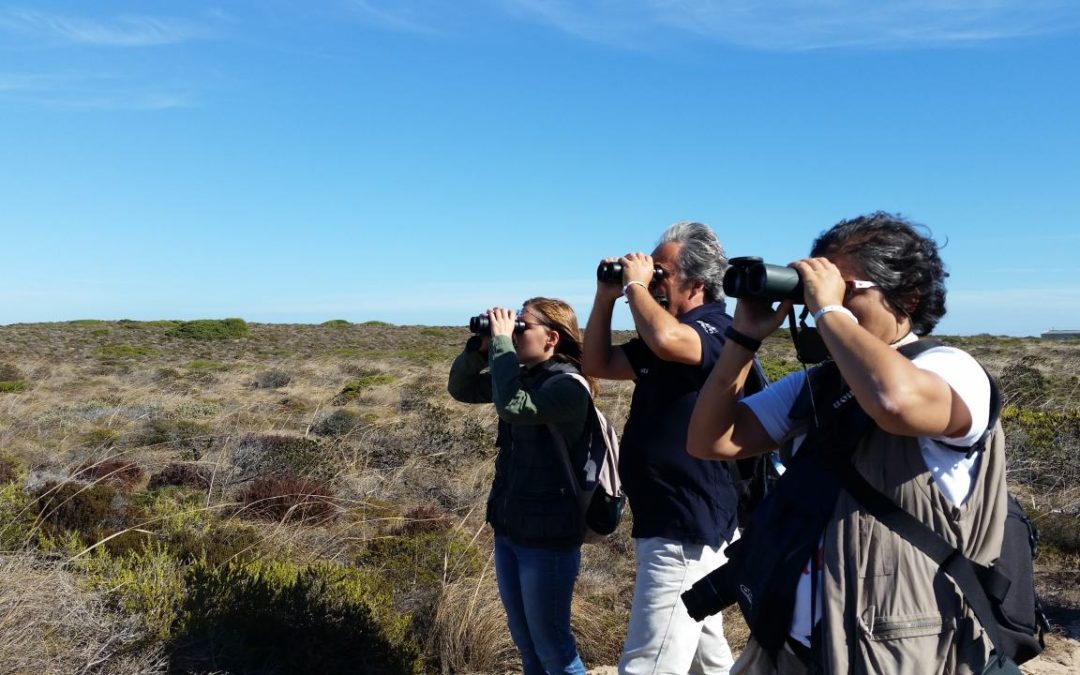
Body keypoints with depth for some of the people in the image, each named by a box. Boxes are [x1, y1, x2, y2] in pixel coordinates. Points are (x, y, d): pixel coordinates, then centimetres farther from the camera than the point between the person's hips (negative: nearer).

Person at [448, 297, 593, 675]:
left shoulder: (568, 385, -20)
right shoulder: (522, 375, 4)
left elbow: (512, 406, -36)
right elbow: (461, 388, 11)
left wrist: (502, 340, -26)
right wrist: (480, 346, -6)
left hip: (547, 538, -8)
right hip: (507, 529, 8)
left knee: (551, 645, 8)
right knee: (524, 642, 21)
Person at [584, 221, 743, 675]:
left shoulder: (717, 329, -17)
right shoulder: (663, 336, 12)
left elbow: (666, 340, -39)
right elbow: (597, 364, 16)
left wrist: (636, 284, -21)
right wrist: (606, 295, 4)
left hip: (685, 529, -10)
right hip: (670, 522, 10)